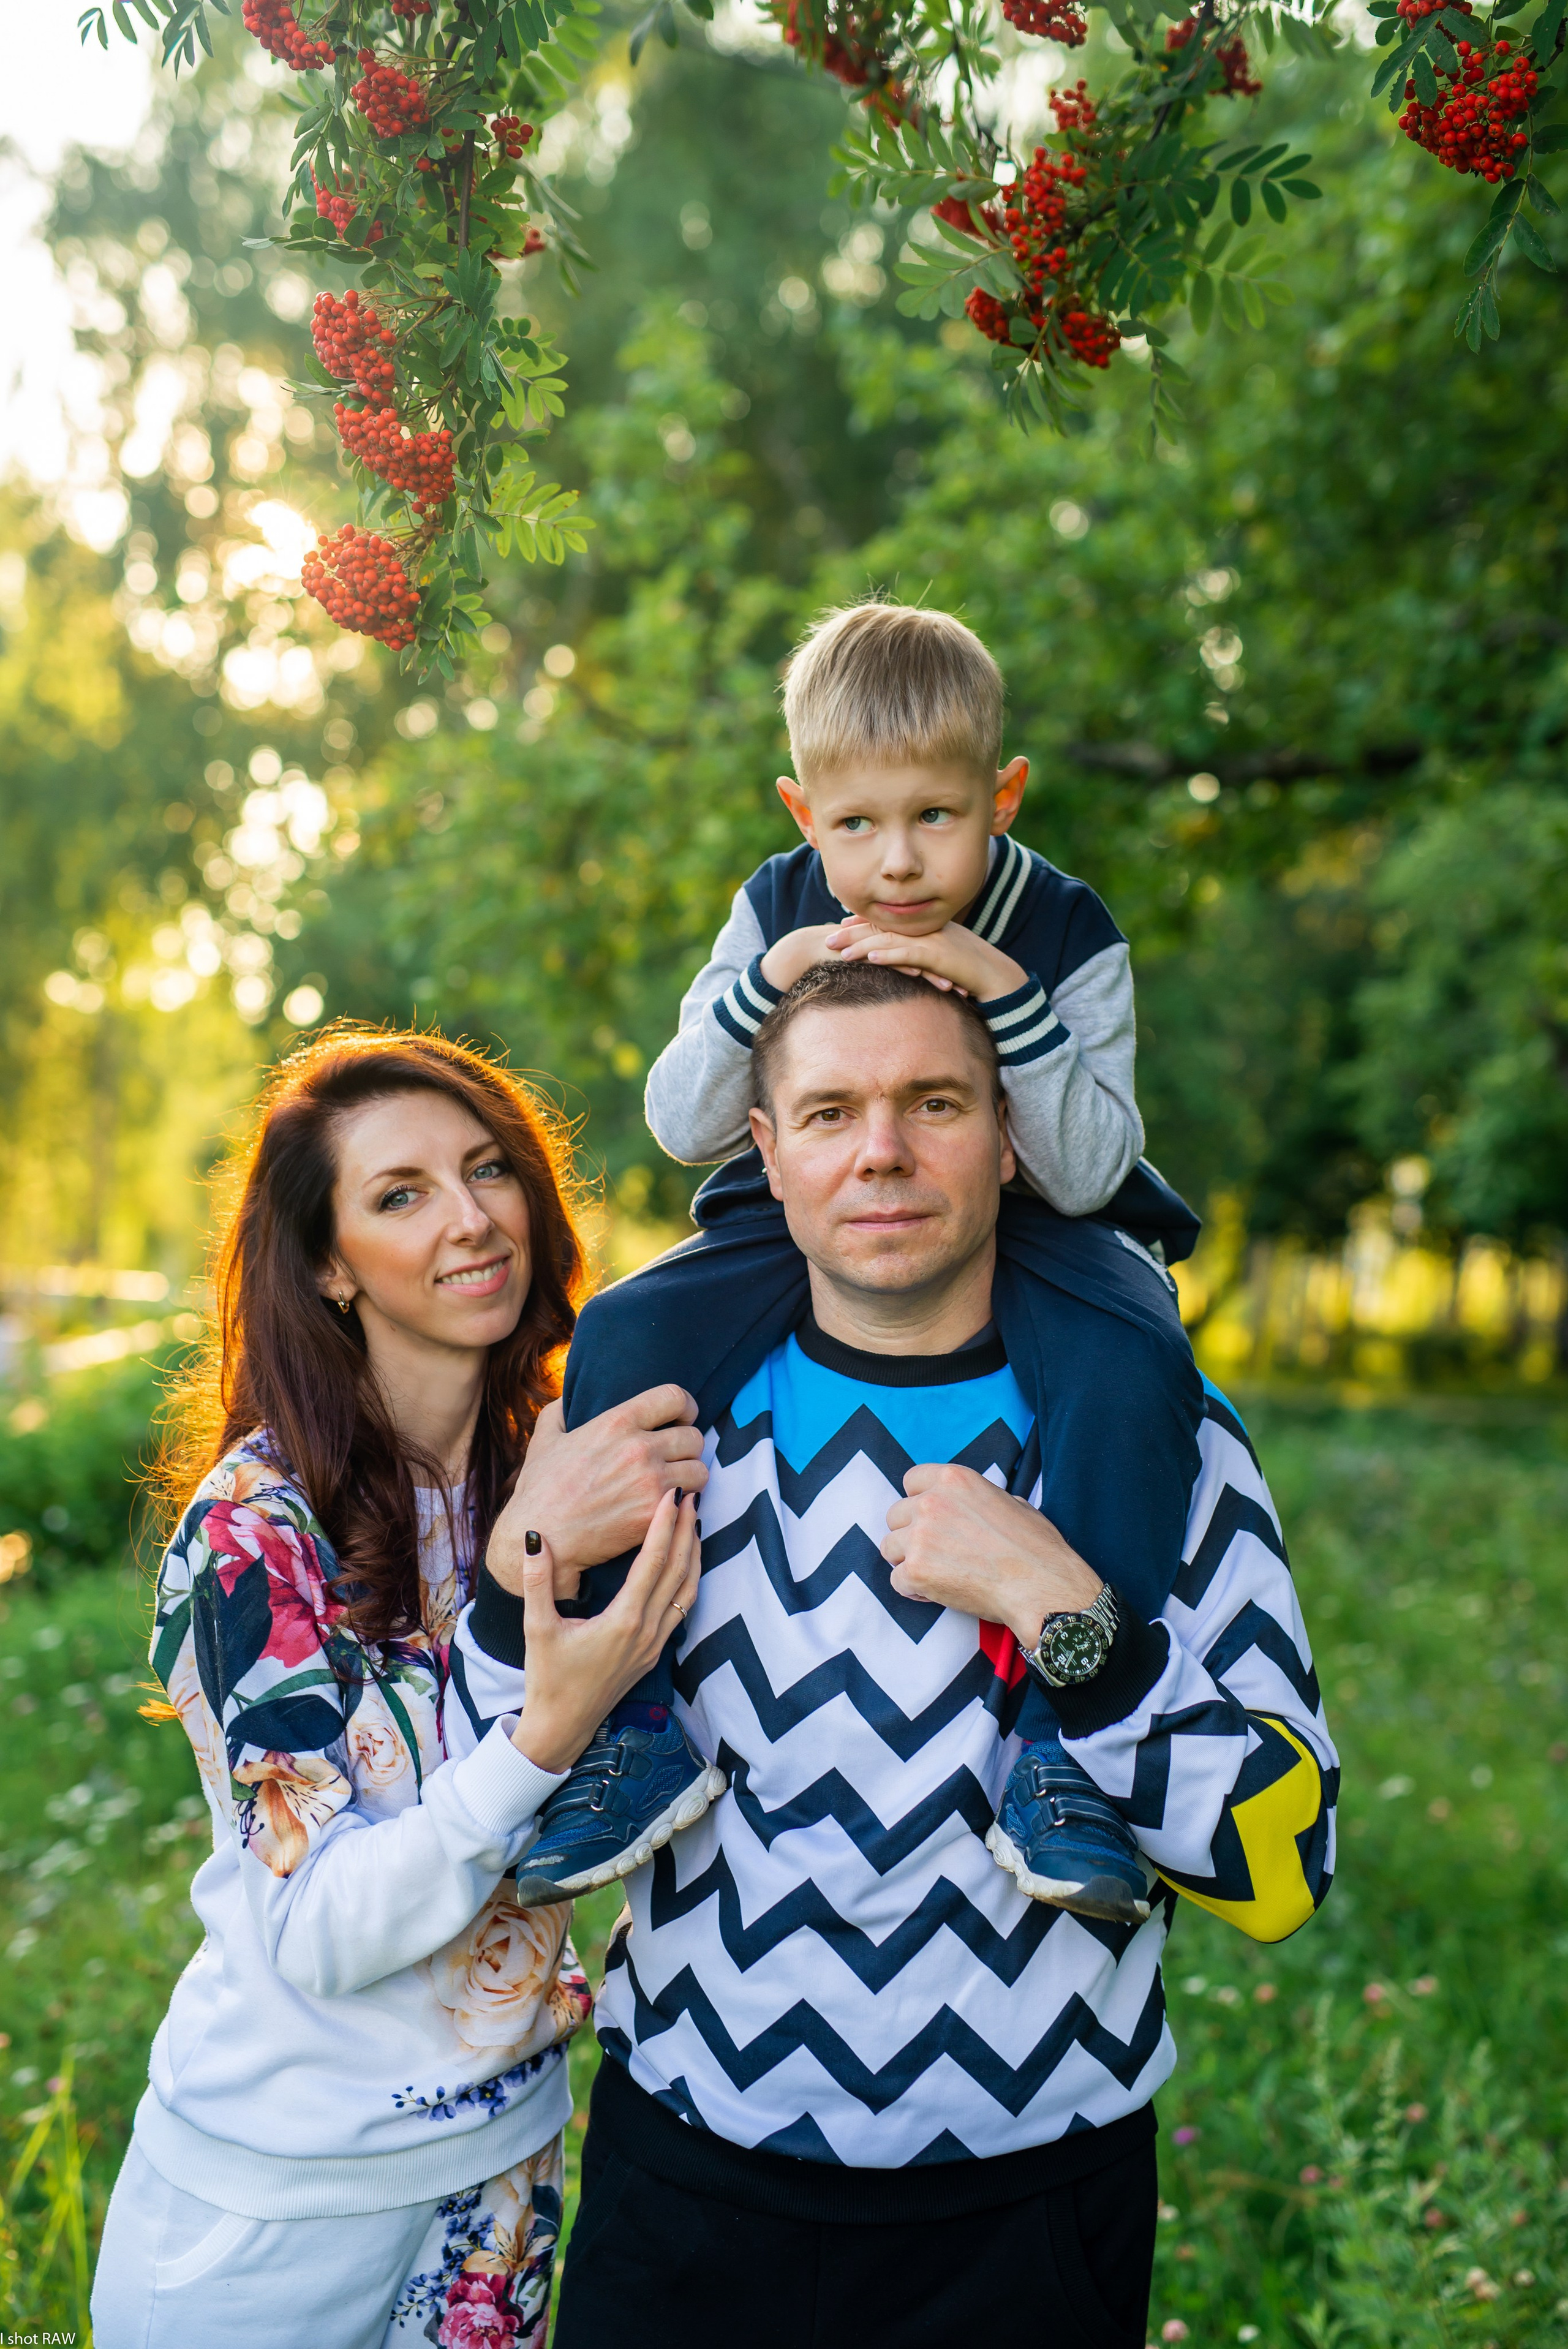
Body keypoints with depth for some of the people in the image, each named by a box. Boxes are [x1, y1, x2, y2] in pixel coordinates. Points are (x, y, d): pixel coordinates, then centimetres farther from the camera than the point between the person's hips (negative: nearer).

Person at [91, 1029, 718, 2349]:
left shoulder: (564, 1464, -3)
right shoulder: (257, 1522, -19)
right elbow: (320, 1931, -22)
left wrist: (547, 1556, -27)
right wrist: (550, 1728, -36)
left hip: (507, 2141, 5)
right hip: (282, 2194, -4)